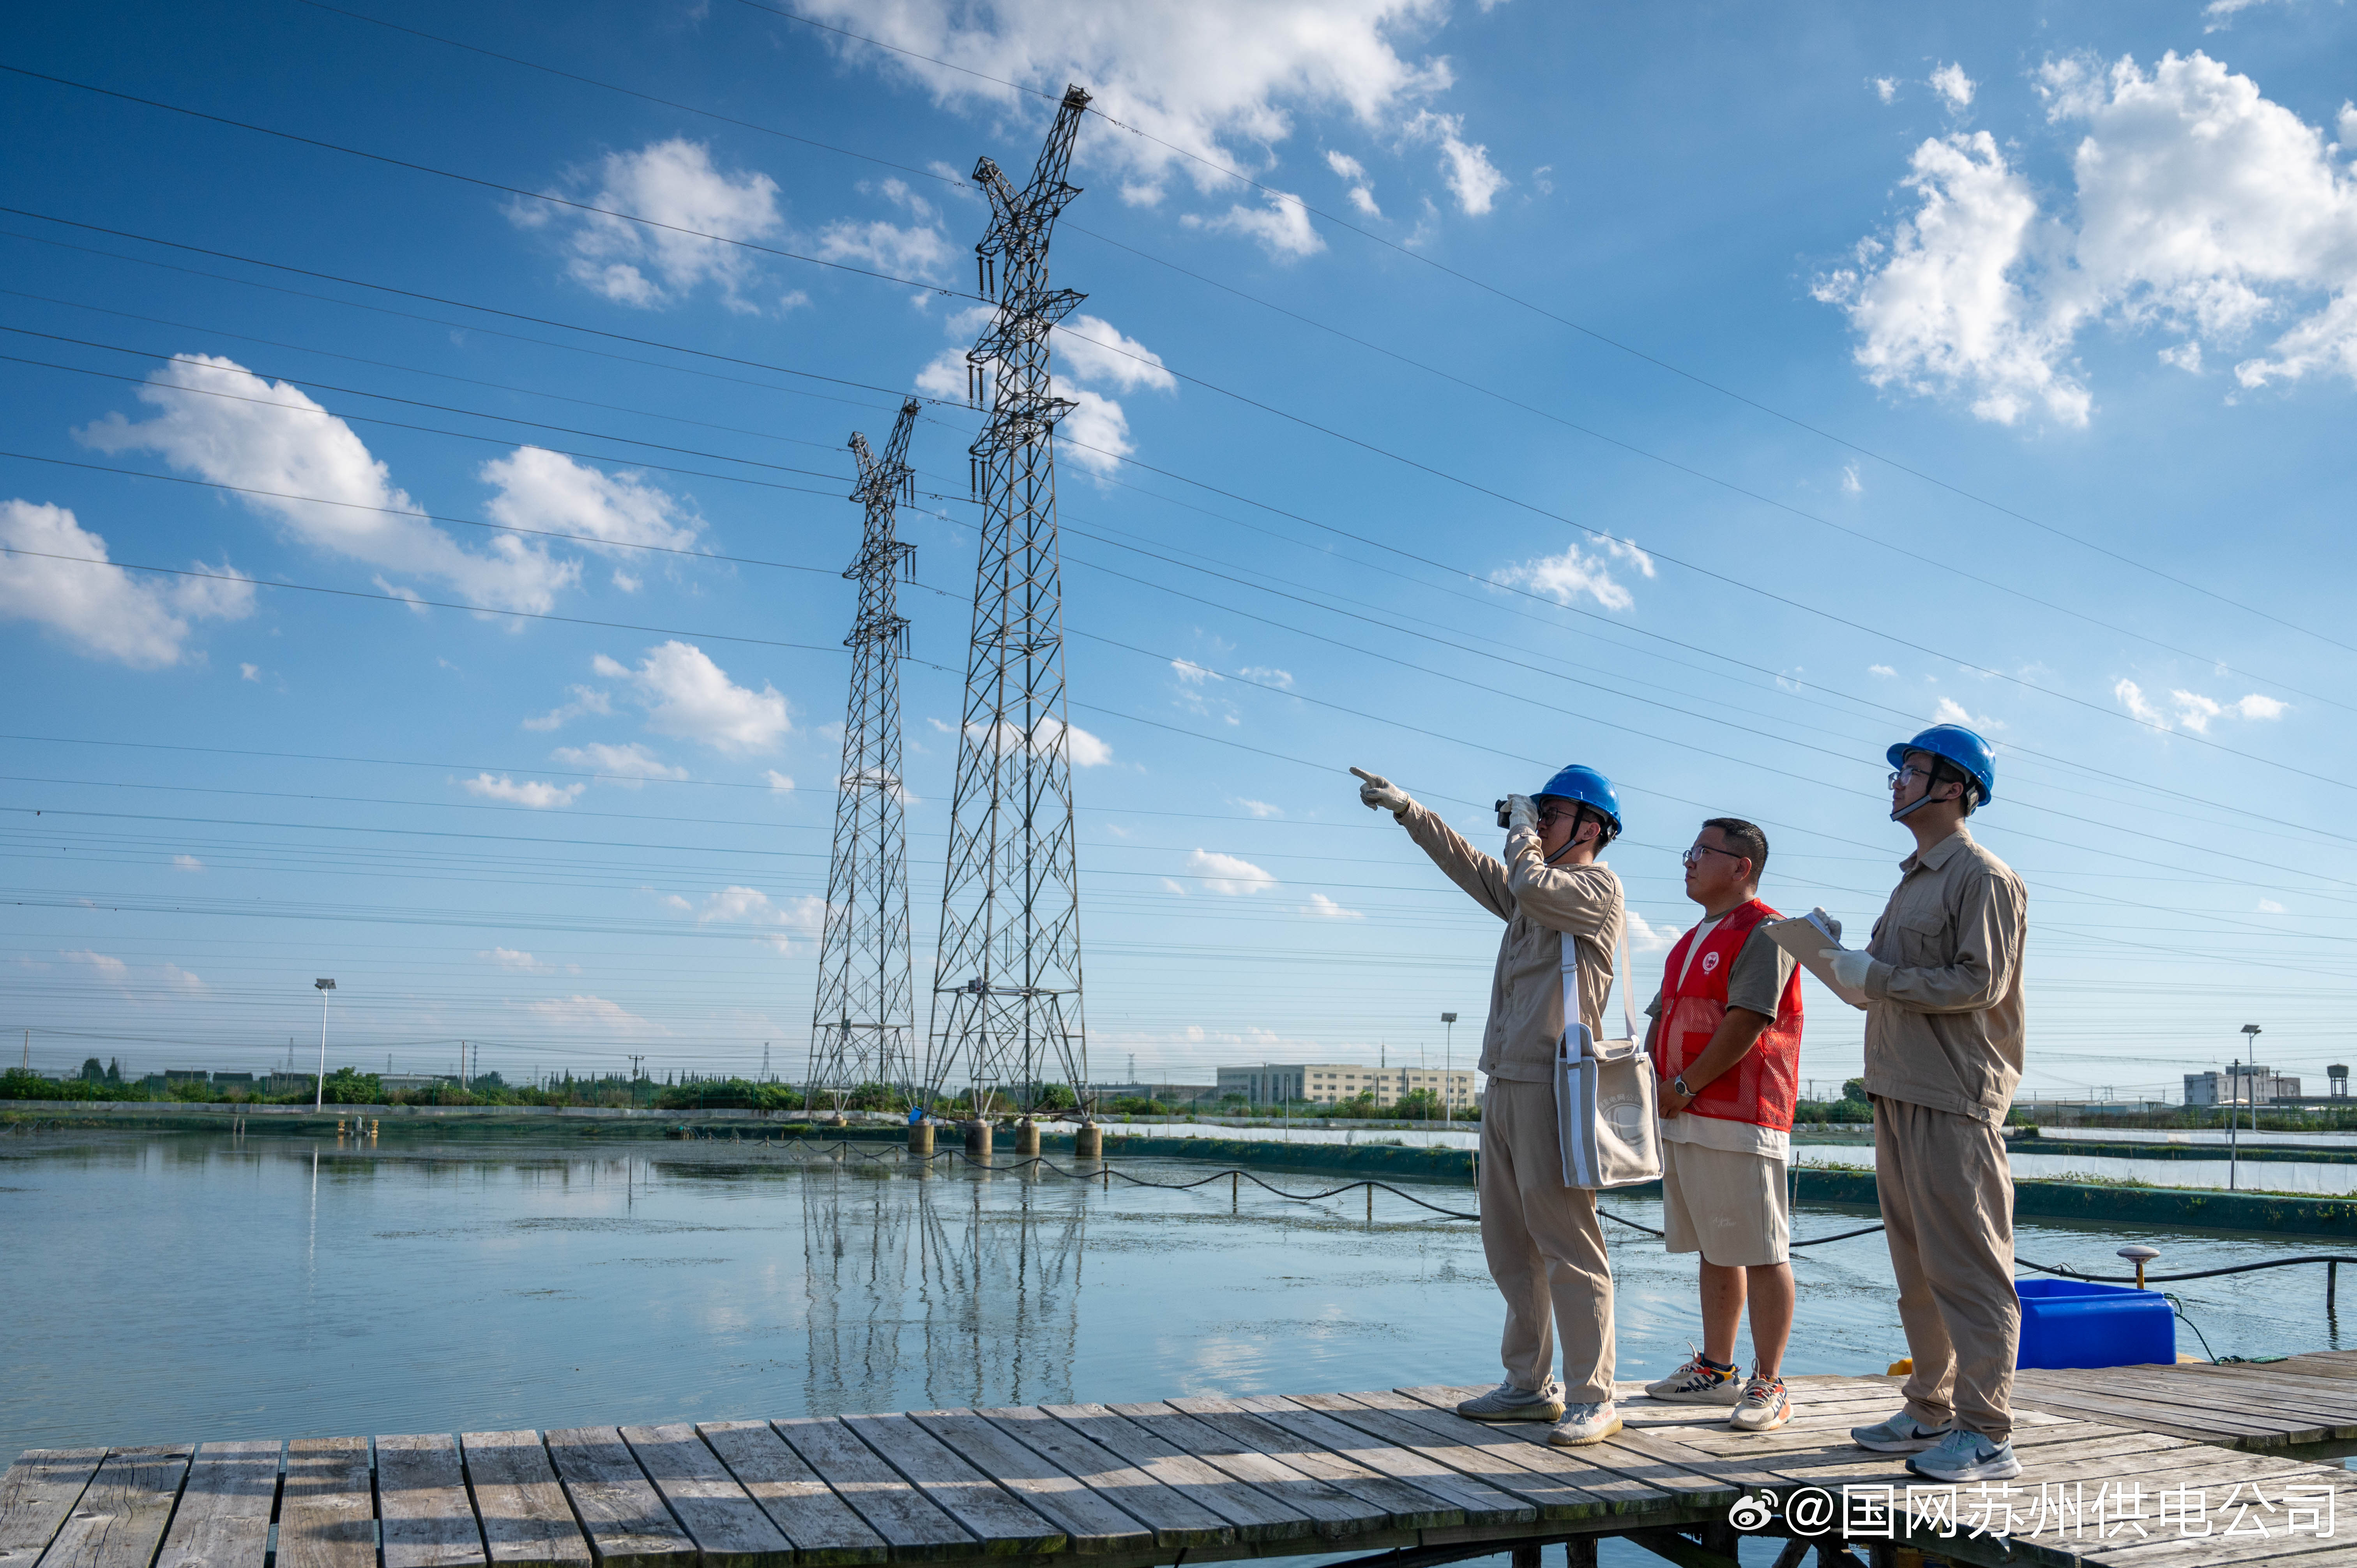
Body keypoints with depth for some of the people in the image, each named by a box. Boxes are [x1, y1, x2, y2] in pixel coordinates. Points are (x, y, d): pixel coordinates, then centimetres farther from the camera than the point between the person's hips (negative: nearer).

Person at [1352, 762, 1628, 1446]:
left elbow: (1529, 885, -19)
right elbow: (1469, 864, 30)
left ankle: (1593, 1398, -4)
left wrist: (1522, 827, -2)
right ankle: (1530, 1385, 18)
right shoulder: (1530, 889, 22)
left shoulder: (1598, 886, -3)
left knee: (1567, 1246, -9)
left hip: (1552, 1084, -9)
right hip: (1504, 1083, 9)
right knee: (1510, 1246, 11)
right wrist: (1406, 810, 28)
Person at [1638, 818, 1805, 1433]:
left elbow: (1747, 1023, -17)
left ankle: (1769, 1384, 0)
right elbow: (1663, 1019, 23)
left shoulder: (1763, 932, -8)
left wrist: (1683, 1087, -14)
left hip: (1740, 1119, -9)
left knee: (1760, 1253, -4)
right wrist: (1648, 1081, 7)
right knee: (1714, 1250, 14)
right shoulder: (1691, 942, 22)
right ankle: (1716, 1370, 22)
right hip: (1684, 1117, 9)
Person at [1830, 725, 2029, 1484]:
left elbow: (1979, 984, -17)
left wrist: (1875, 976, -15)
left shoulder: (1984, 877, -8)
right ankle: (1931, 1410, 22)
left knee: (1967, 1265, -7)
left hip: (1954, 1096, -9)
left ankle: (1987, 1435, -4)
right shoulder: (1912, 882, 21)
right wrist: (1838, 954, 6)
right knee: (1917, 1268, 14)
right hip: (1898, 1093, 9)